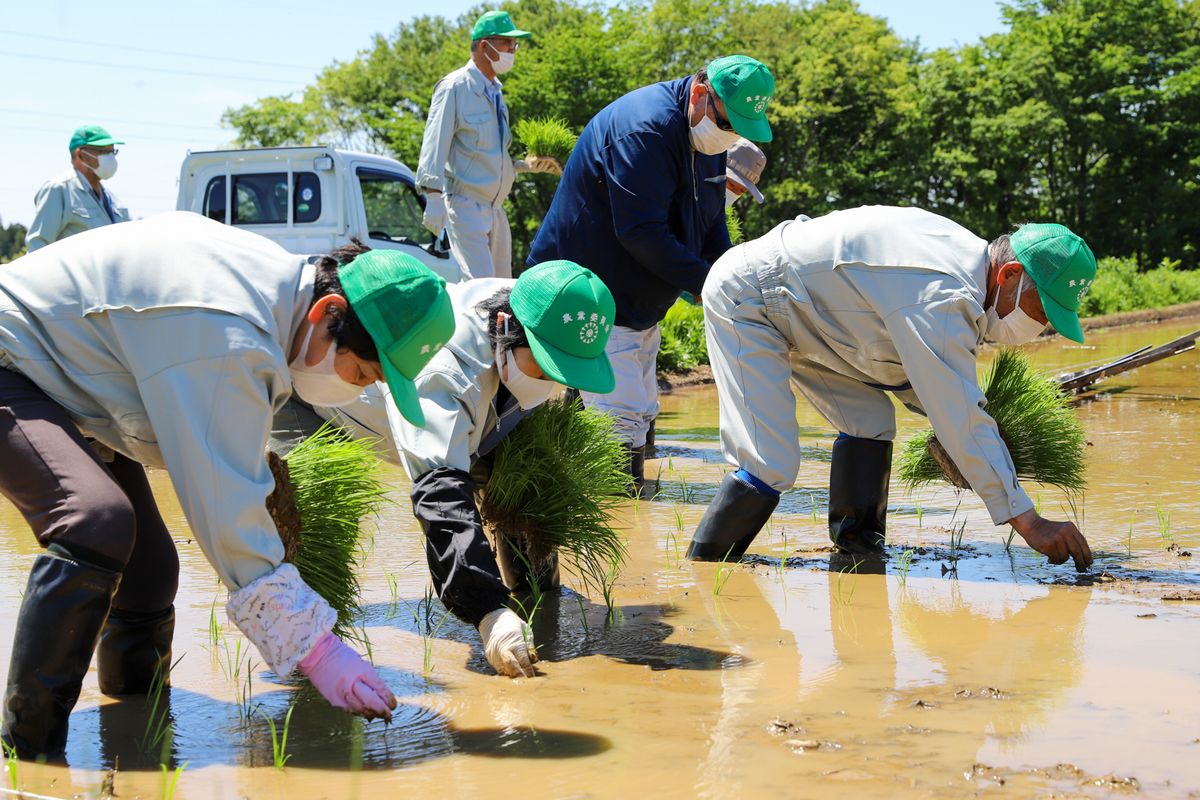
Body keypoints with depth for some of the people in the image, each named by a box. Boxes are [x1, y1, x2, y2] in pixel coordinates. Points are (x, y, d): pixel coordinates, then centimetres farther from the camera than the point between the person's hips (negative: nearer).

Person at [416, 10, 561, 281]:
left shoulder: (495, 91, 17)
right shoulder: (455, 87, -8)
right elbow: (435, 144, -15)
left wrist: (529, 164, 8)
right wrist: (434, 198, -23)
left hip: (494, 207, 9)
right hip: (464, 204, -9)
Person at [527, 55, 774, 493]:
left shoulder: (708, 135, 8)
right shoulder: (646, 128, -24)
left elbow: (710, 225, 15)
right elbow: (641, 231, -28)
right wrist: (706, 282, -24)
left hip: (640, 302, 10)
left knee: (641, 414, 15)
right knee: (623, 417, -16)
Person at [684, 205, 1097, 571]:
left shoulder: (966, 255, 2)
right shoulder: (942, 297, -29)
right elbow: (962, 421, -29)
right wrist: (1028, 522, -26)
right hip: (744, 300, -10)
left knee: (871, 419, 4)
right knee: (771, 467, -17)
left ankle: (858, 551, 10)